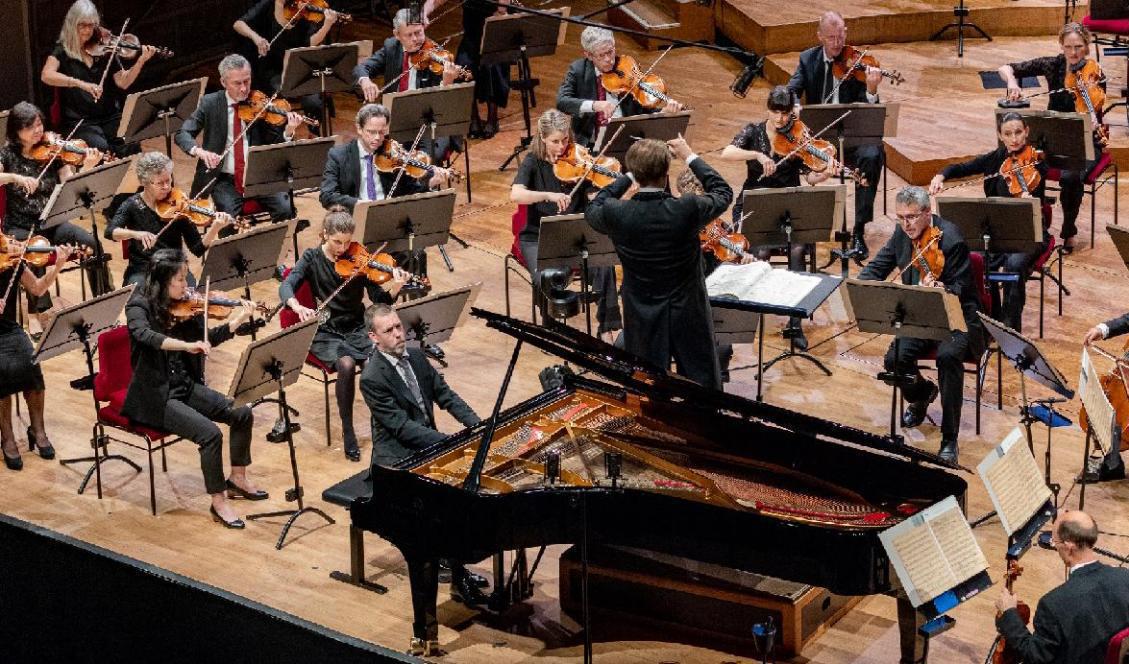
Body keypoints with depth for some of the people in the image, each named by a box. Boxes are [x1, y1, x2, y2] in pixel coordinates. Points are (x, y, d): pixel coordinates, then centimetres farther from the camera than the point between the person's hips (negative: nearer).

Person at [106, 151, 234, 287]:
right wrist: (136, 234, -33)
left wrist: (215, 229, -23)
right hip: (142, 271, -1)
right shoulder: (133, 206, 0)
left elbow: (197, 249, -5)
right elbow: (110, 232, -16)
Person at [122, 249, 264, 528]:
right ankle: (218, 502, -9)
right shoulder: (140, 305, -15)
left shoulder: (183, 305, 3)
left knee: (242, 413, -3)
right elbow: (144, 335, -36)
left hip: (185, 386, 7)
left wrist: (236, 322, -2)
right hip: (155, 396, -7)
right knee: (210, 433, -24)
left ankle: (237, 478, 17)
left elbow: (204, 340, 9)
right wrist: (186, 345, -46)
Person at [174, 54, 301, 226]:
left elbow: (274, 143, 0)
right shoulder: (210, 103, 1)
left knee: (285, 210, -21)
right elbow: (182, 134, -3)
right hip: (224, 178, -1)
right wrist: (199, 151, -25)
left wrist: (288, 131, -22)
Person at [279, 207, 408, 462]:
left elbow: (379, 301, -5)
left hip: (356, 329, 2)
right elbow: (286, 287, -16)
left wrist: (395, 289, -27)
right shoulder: (312, 258, -2)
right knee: (346, 364, -33)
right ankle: (347, 432, -17)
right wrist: (298, 307, -37)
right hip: (325, 333, -2)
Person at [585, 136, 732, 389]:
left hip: (643, 321, 1)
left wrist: (628, 176, 8)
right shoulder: (687, 210, -23)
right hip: (689, 317, -1)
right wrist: (690, 157, 7)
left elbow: (593, 210, 8)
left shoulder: (615, 214, -18)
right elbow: (724, 192, -1)